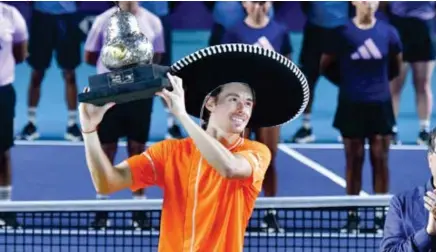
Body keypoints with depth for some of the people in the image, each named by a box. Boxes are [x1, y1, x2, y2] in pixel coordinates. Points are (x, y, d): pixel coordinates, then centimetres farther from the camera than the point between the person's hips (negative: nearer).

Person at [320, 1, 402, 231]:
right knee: (354, 160, 4)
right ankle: (352, 214, 10)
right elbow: (325, 65, 4)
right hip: (351, 105, -1)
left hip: (380, 104, 1)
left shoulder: (388, 32, 0)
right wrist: (348, 82, 5)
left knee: (380, 159, 3)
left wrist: (376, 79, 9)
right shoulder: (343, 32, -5)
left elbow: (395, 67, 14)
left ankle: (381, 214, 8)